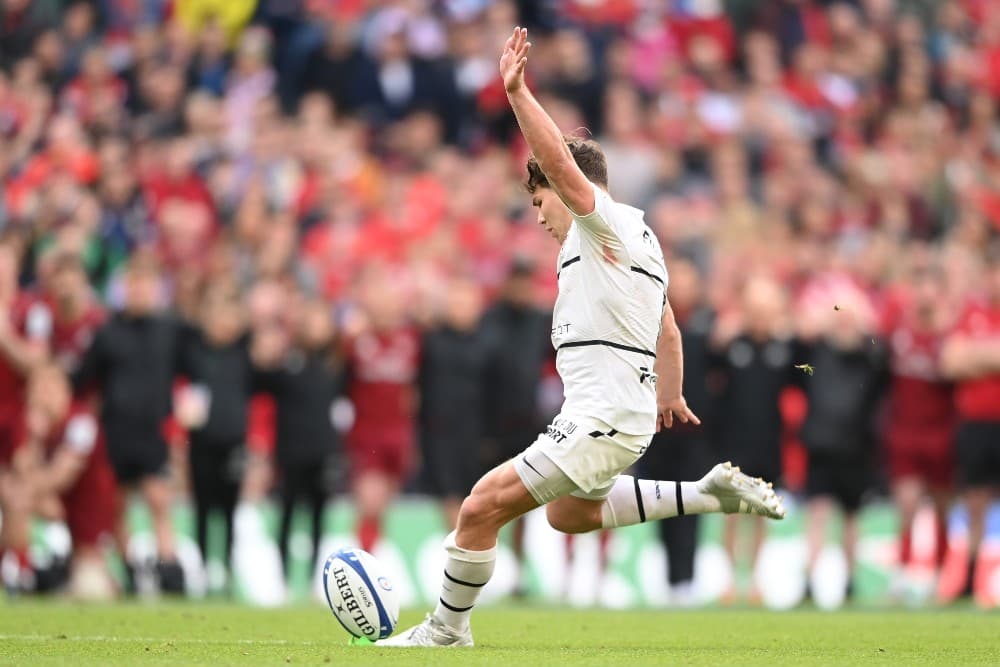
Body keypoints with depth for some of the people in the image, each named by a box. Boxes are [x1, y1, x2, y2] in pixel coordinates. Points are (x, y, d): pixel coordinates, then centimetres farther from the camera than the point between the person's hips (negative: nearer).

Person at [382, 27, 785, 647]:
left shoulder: (607, 223, -10)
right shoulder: (638, 238, 20)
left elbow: (560, 162, -30)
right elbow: (668, 329, 32)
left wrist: (517, 90, -35)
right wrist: (669, 394, 46)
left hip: (603, 420, -10)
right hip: (628, 414, 10)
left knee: (482, 505, -10)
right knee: (569, 513, 32)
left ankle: (448, 629, 3)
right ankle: (713, 492, 26)